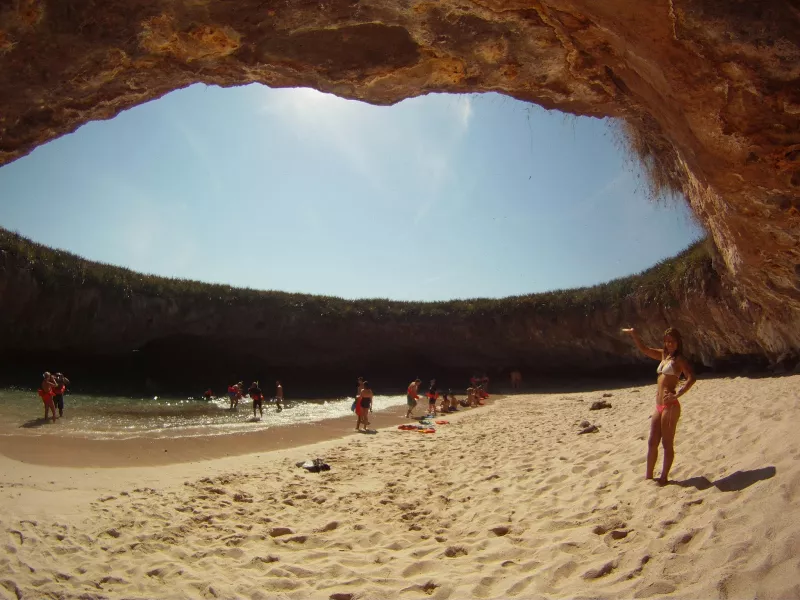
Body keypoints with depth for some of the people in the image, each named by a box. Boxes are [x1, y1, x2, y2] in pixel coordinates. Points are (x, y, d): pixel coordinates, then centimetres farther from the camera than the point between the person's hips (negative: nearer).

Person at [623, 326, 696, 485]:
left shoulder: (679, 359, -6)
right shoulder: (663, 355, 15)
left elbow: (691, 378, -21)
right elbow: (644, 349, 22)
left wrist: (677, 395, -24)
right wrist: (633, 334, 12)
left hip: (670, 406, -8)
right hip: (659, 406, 8)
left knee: (667, 443, 1)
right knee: (652, 442, 11)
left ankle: (664, 478, 11)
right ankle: (648, 476, 19)